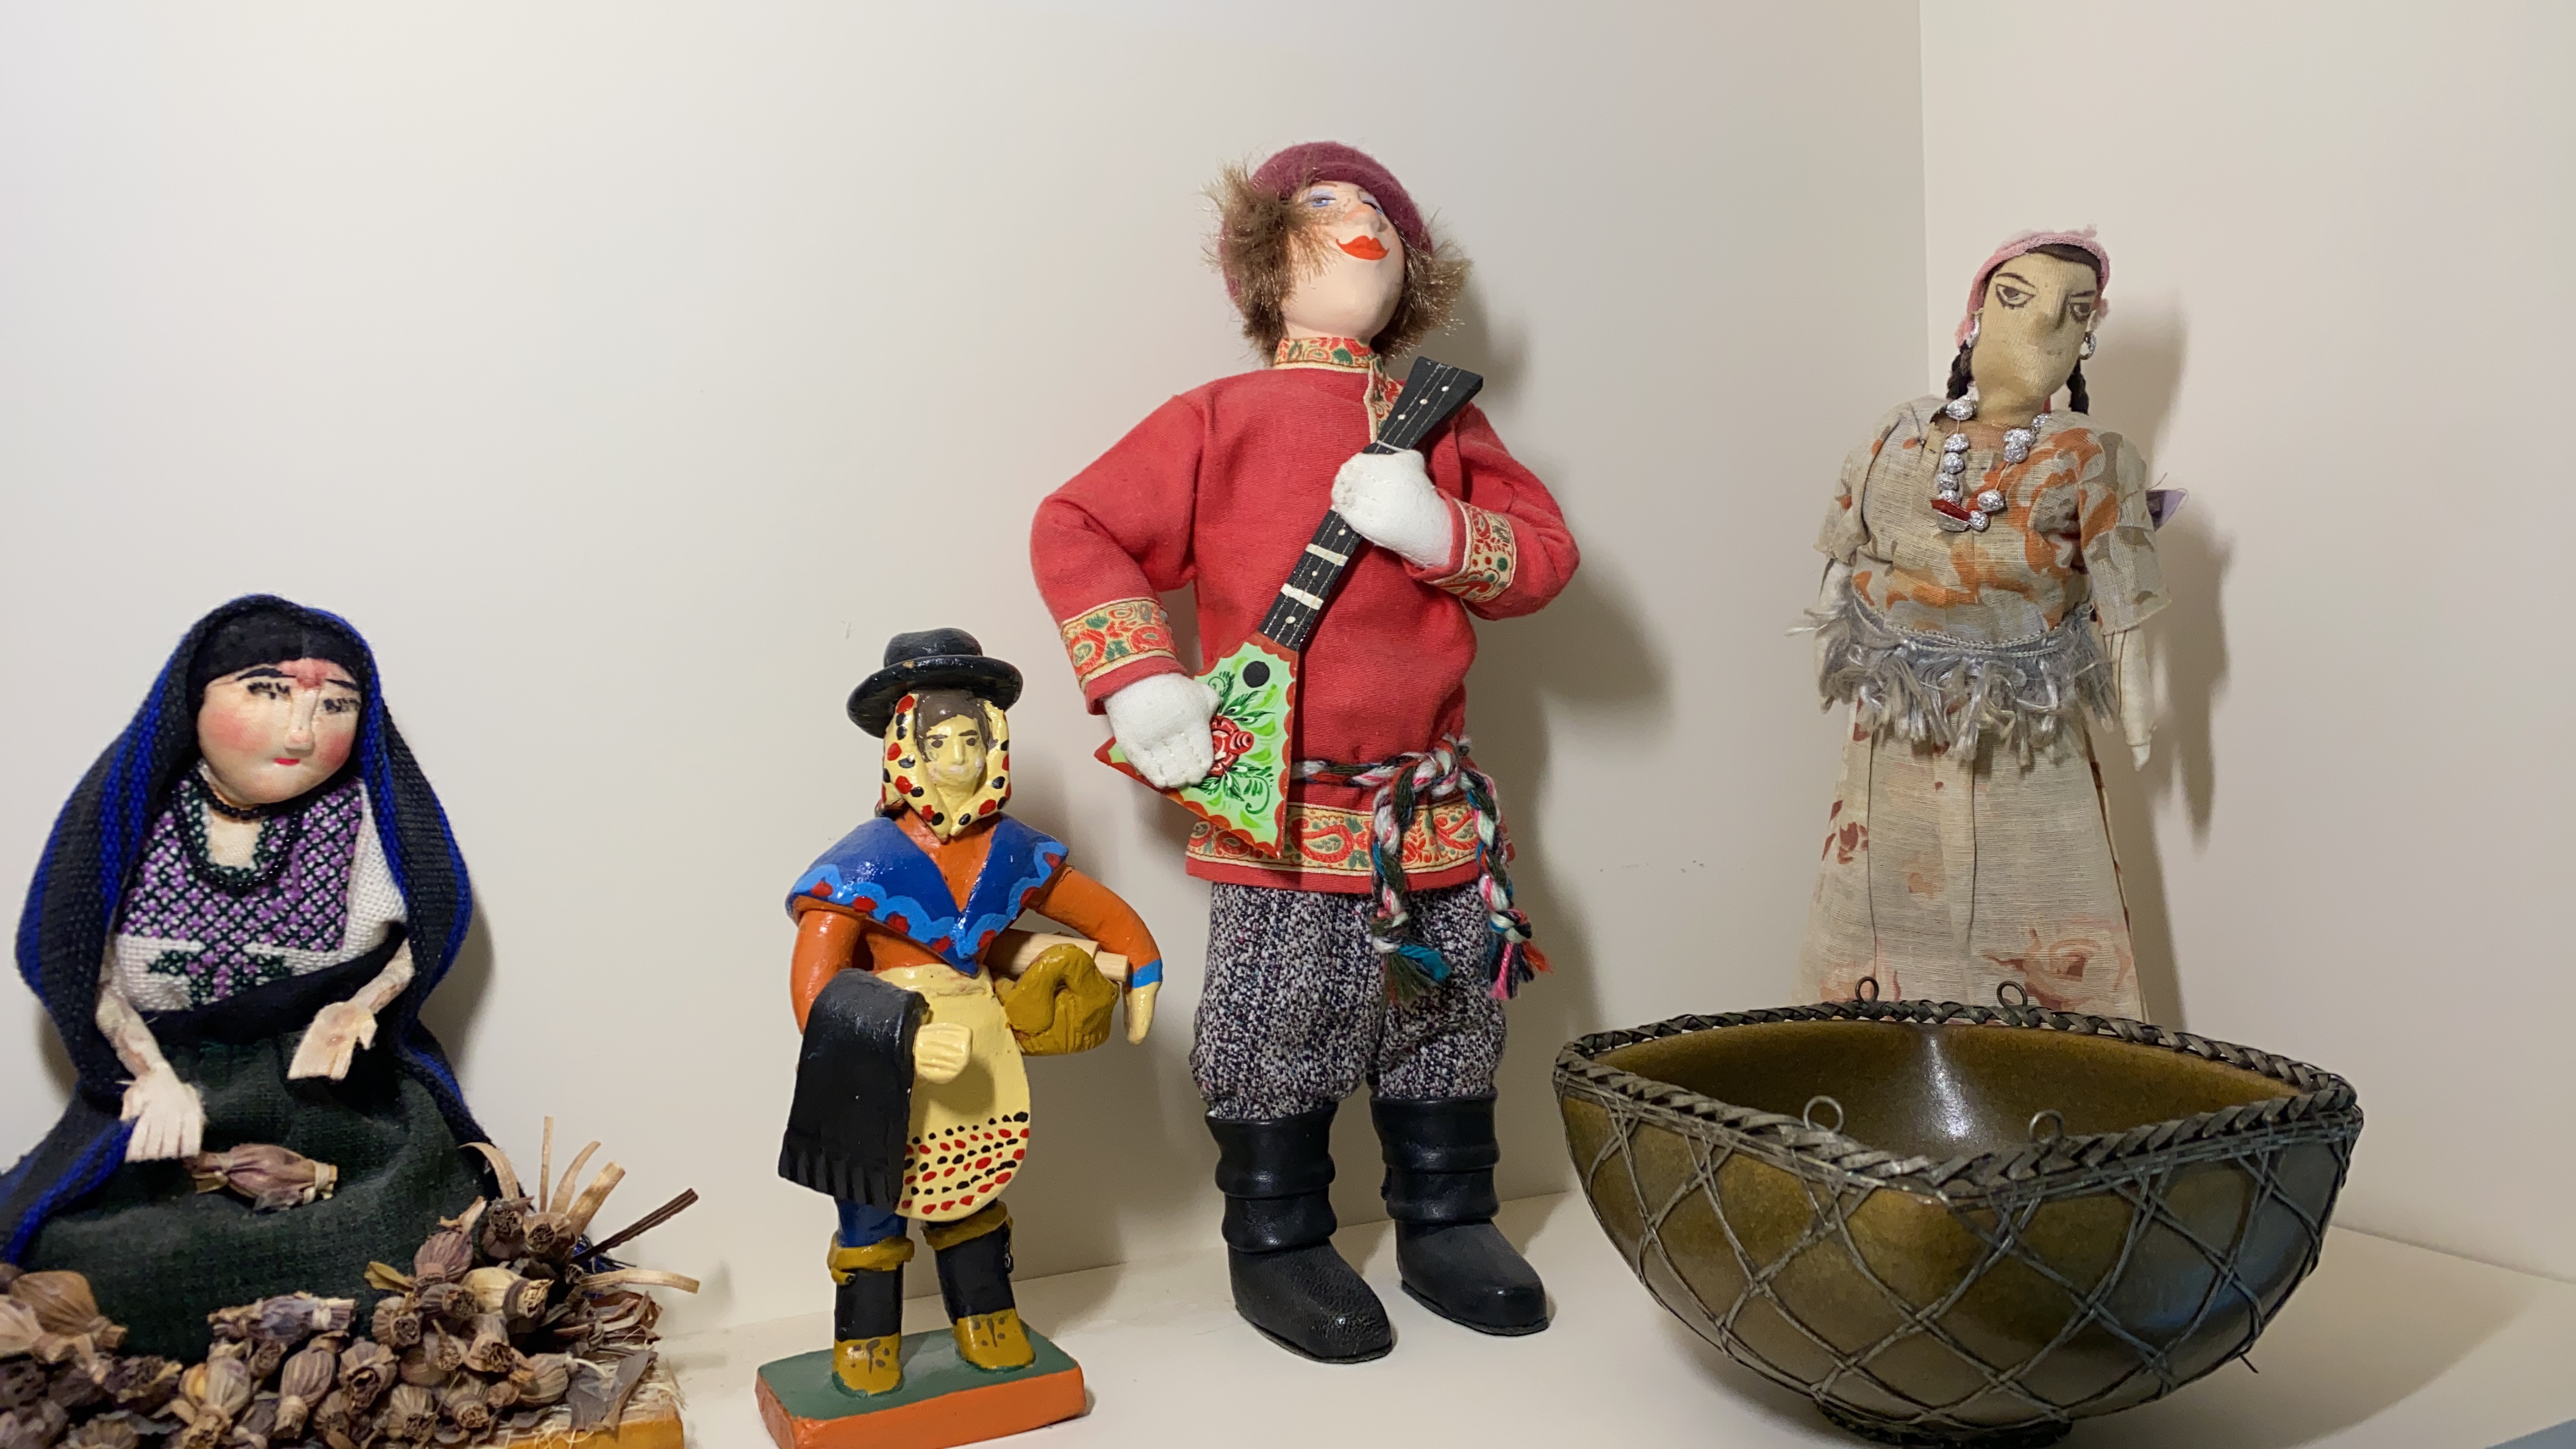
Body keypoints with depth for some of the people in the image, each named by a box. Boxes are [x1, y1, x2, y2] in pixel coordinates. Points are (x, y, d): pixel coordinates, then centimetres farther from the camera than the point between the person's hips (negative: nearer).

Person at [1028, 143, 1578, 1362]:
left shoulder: (1446, 427, 12)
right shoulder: (1220, 423, 0)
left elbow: (1546, 554, 6)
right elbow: (1074, 531, -3)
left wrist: (1442, 531, -14)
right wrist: (1139, 679, -13)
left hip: (1435, 808, 4)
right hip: (1282, 813, -4)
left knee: (1449, 1025, 13)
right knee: (1281, 1037, 2)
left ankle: (1445, 1225, 32)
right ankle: (1276, 1243, 23)